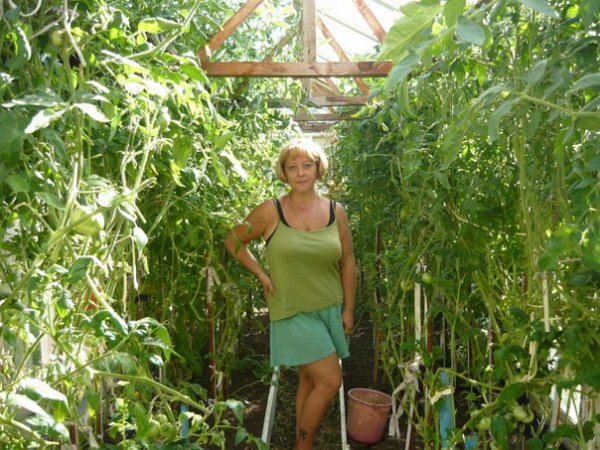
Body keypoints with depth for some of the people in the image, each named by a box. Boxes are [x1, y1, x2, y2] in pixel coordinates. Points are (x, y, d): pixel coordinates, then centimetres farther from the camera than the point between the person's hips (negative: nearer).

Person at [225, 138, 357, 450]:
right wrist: (262, 275, -3)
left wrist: (348, 309, 6)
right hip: (293, 311, -4)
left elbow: (347, 263, 7)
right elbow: (233, 241, 4)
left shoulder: (336, 211, 1)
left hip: (330, 309, 4)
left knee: (309, 381, 13)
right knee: (330, 380, -8)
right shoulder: (270, 212, -8)